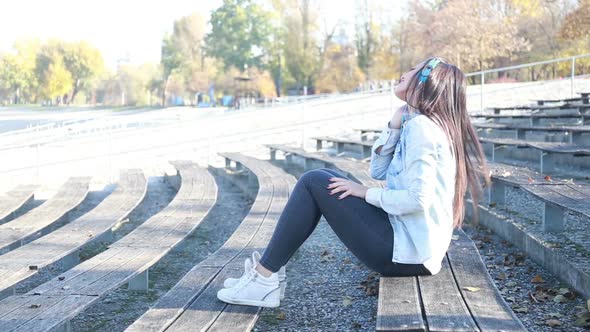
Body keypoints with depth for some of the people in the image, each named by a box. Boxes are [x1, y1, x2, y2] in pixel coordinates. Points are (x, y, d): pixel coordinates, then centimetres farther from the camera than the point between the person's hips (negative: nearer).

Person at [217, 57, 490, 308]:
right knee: (324, 179, 14)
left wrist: (365, 193, -12)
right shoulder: (421, 125, 16)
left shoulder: (421, 126, -15)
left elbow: (418, 198, -25)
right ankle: (269, 270, 12)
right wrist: (395, 123, 2)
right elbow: (379, 171, 14)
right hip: (408, 244, 10)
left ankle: (265, 278, -6)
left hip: (406, 252, -10)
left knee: (314, 182, -10)